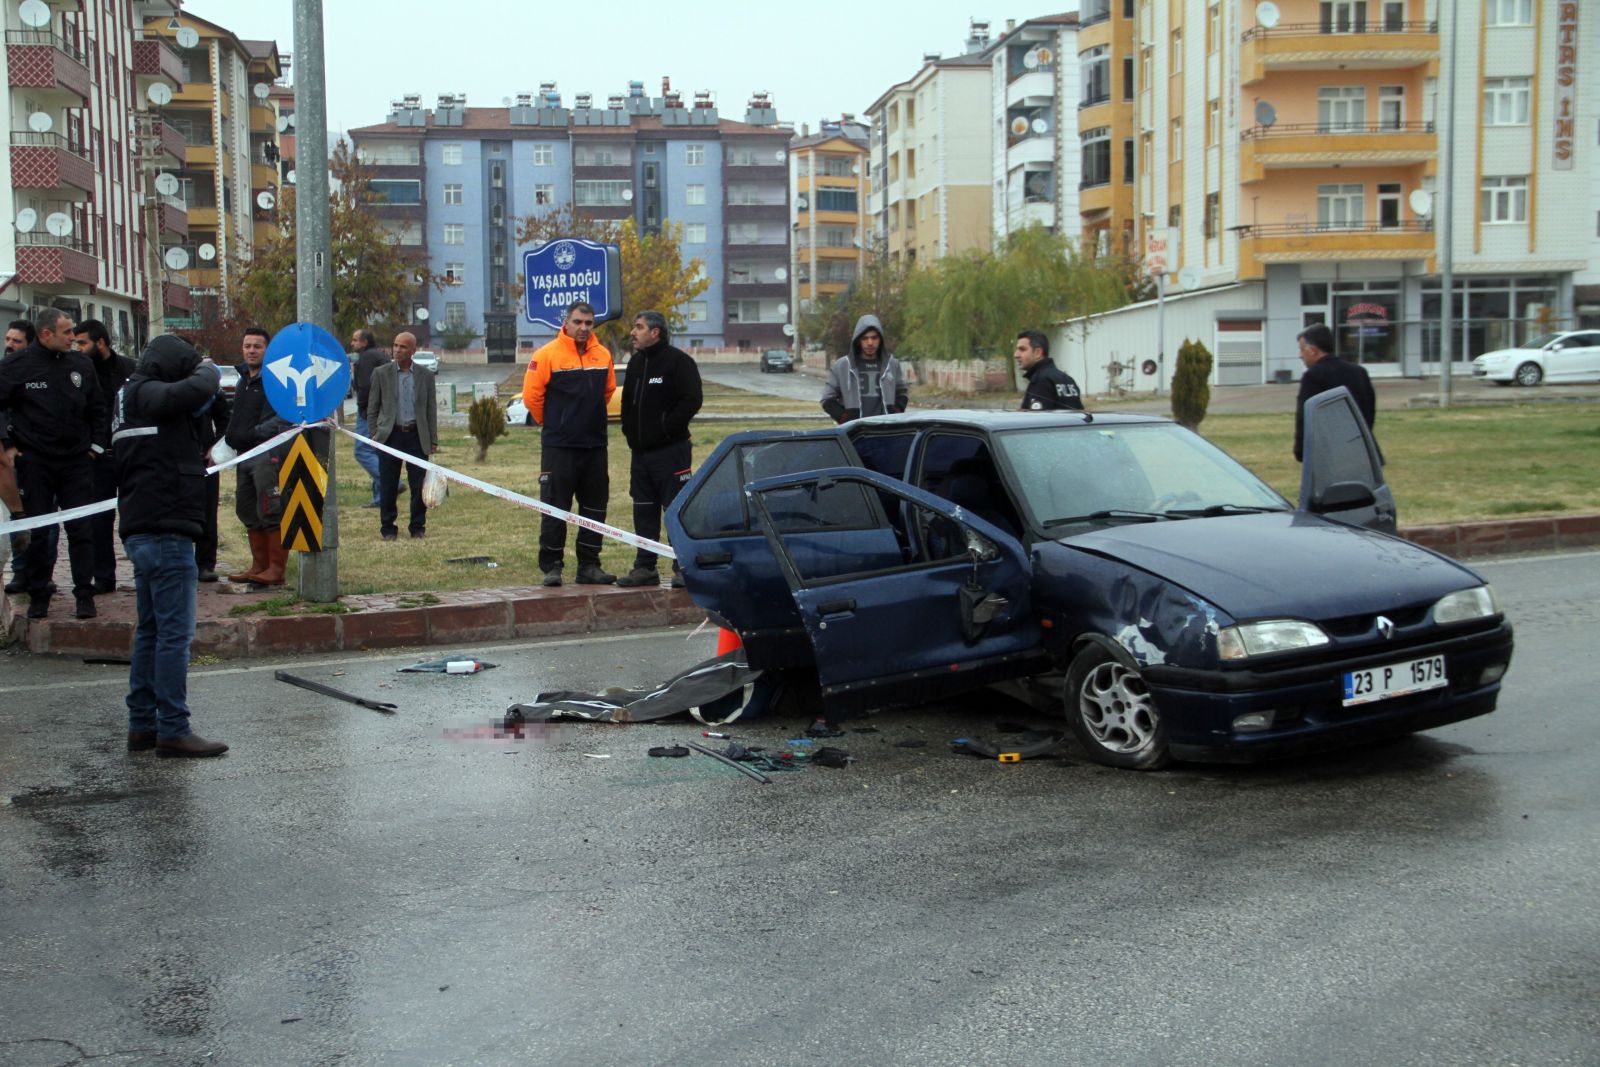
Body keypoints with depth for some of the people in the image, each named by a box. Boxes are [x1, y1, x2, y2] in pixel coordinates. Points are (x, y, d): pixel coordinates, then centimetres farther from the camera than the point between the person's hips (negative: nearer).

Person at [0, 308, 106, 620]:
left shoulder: (81, 364, 6)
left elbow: (97, 409, 15)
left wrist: (96, 446, 9)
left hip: (77, 462, 2)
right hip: (34, 463, -2)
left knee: (81, 530, 1)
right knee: (37, 532, 4)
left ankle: (84, 595, 6)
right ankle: (38, 596, 14)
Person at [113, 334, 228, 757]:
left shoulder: (130, 398, 20)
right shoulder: (147, 394, -11)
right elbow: (196, 389, -28)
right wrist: (209, 371, -9)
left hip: (141, 532, 11)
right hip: (166, 531, -10)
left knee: (151, 630, 14)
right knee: (175, 633, -7)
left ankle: (142, 725, 19)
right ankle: (173, 730, -4)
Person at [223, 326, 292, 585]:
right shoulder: (243, 379, 19)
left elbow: (284, 418, -15)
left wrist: (256, 432, -23)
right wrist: (229, 438, 19)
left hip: (269, 453, -10)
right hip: (245, 453, 10)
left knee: (270, 511, -8)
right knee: (247, 510, 13)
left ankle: (276, 569, -4)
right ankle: (259, 565, 23)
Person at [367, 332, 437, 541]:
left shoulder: (425, 375, 7)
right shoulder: (381, 373, 4)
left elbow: (431, 409, 9)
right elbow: (372, 408, 7)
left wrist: (433, 440, 5)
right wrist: (374, 435, 0)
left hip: (417, 436, 1)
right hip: (390, 435, -1)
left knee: (419, 485, 1)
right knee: (388, 486, 1)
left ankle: (418, 527, 13)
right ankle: (388, 529, 11)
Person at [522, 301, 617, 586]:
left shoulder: (603, 355, 7)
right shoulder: (547, 355, -8)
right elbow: (531, 396, -4)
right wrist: (552, 423, 7)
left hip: (595, 445, 5)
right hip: (558, 446, -5)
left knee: (595, 507, 8)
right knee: (555, 509, -2)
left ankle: (589, 566, 17)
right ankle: (551, 566, 5)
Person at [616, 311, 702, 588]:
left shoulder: (678, 361, -9)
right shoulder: (636, 362, 16)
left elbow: (692, 399, -16)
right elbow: (627, 400, 25)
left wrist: (668, 428, -16)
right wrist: (629, 428, 11)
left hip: (670, 450, -8)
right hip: (640, 451, 8)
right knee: (644, 510, 10)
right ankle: (645, 567, 16)